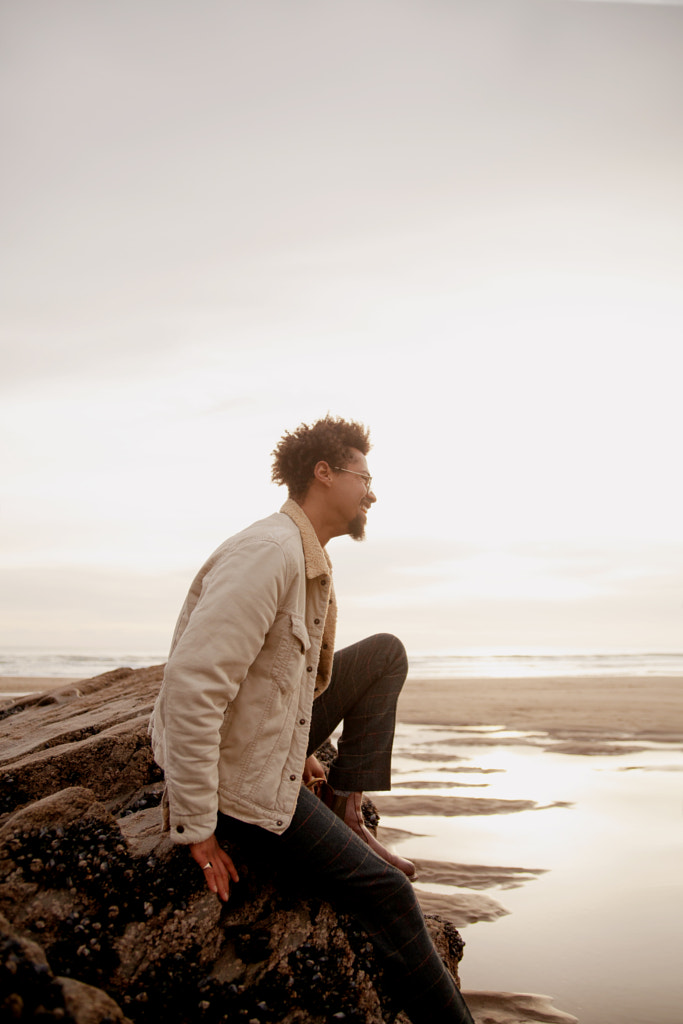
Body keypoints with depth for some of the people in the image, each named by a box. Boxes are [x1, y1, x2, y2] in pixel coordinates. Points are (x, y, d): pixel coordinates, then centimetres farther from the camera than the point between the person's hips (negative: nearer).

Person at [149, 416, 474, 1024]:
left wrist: (298, 749, 17)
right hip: (240, 776, -9)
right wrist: (196, 826, -25)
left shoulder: (307, 558, 7)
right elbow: (191, 686, -30)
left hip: (274, 737, 9)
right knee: (386, 892, -4)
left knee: (387, 654, 11)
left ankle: (344, 810, 7)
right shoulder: (268, 551, -24)